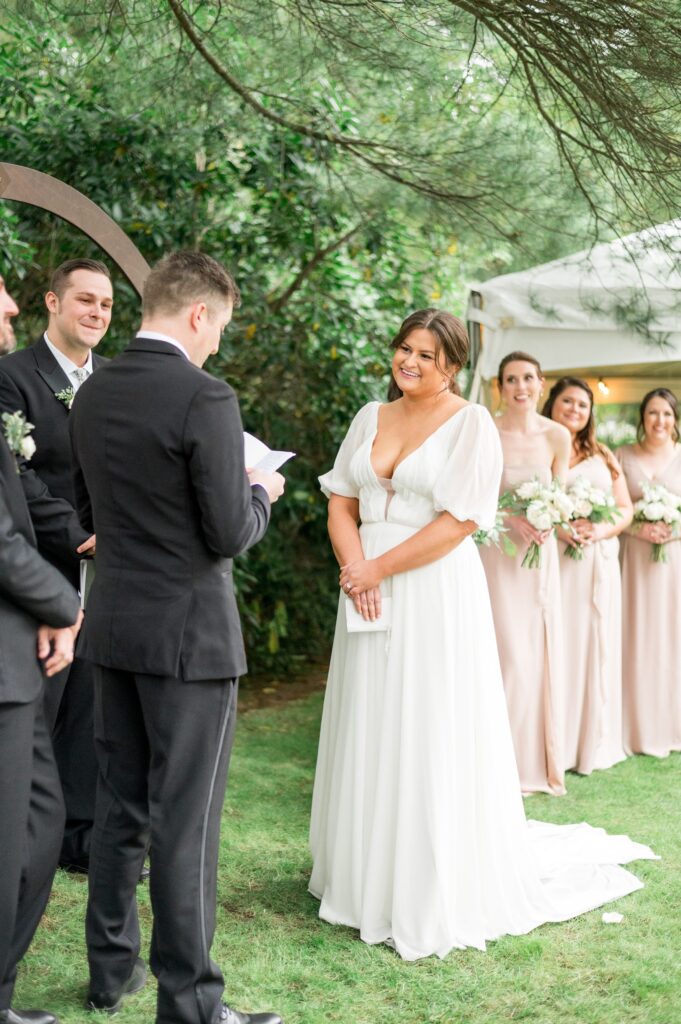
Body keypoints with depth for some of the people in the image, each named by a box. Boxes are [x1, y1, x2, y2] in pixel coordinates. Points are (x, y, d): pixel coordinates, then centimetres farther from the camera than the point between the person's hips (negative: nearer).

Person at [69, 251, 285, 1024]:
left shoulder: (93, 392, 6)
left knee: (119, 807, 17)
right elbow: (230, 534, -17)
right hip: (188, 632, -7)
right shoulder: (204, 398, -17)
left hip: (112, 626, 7)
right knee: (186, 821, 1)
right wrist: (260, 492, 2)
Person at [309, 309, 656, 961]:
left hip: (435, 596, -6)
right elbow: (341, 502, 8)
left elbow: (461, 520, -15)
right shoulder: (370, 418, 10)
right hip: (367, 590, 6)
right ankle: (369, 875, 27)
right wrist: (355, 571, -9)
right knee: (369, 734, 12)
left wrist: (378, 569, -15)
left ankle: (439, 892, 12)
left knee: (430, 737, -1)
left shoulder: (471, 422, -7)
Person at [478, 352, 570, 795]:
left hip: (541, 553, 3)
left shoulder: (557, 436, 0)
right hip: (497, 553, -3)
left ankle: (542, 760, 21)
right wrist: (511, 517, -20)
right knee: (510, 655, -4)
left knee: (542, 654, 8)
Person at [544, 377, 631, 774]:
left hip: (599, 565, 4)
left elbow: (626, 509, 12)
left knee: (596, 648, 4)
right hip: (553, 562, -4)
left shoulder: (603, 456, 16)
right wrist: (556, 528, -20)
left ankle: (594, 742, 14)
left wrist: (601, 529, -8)